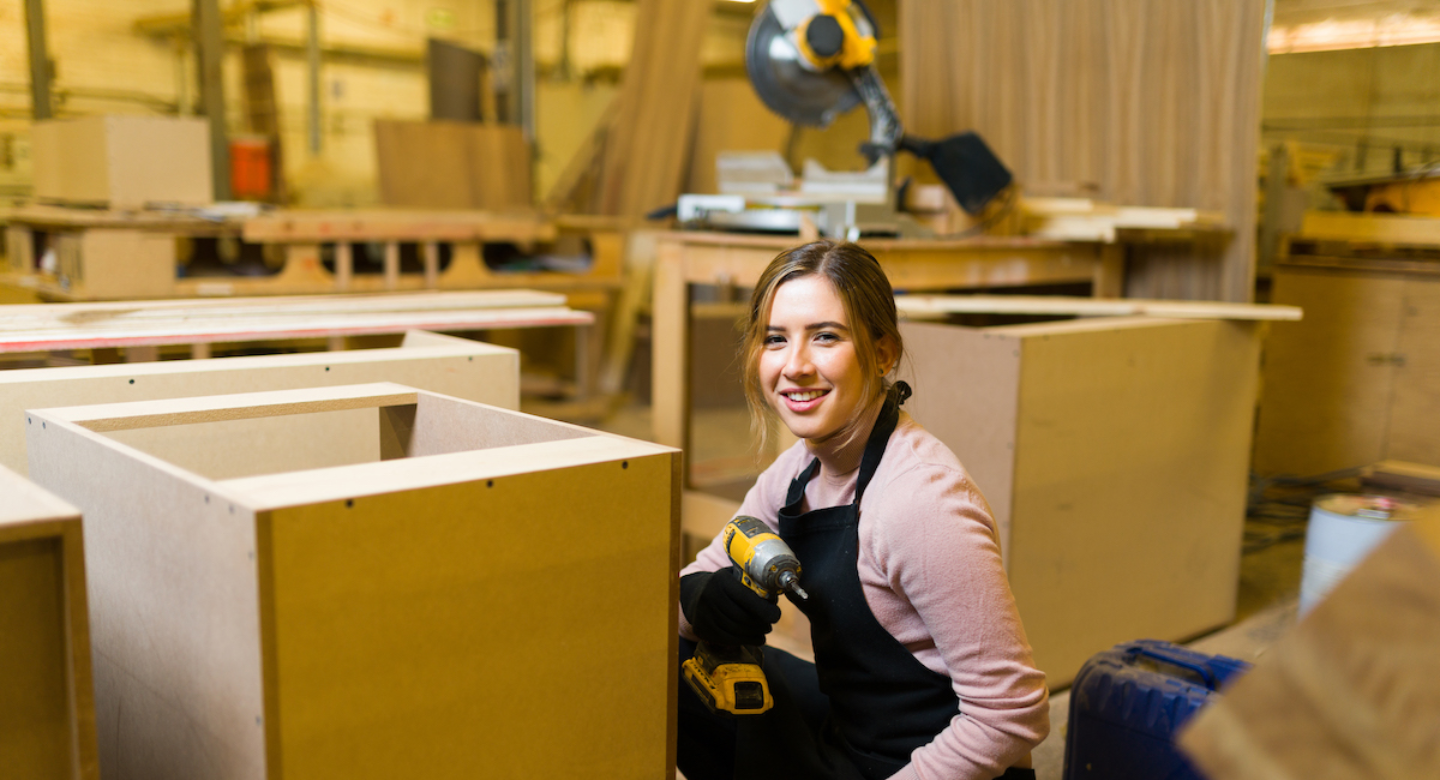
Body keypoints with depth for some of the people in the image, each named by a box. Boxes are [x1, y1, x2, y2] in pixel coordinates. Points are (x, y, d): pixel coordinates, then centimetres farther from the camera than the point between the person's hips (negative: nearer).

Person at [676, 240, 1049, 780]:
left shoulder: (921, 500, -27)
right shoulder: (801, 465, -2)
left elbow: (1013, 714, -25)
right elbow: (697, 579, 5)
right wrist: (699, 596, -18)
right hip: (845, 729, 8)